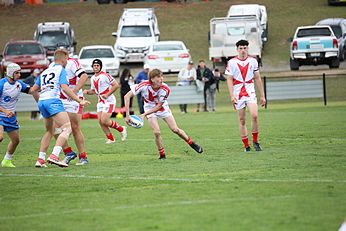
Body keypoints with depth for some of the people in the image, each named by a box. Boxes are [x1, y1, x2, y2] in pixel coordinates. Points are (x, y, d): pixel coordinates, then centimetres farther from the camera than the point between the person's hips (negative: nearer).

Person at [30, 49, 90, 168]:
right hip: (53, 100, -8)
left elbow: (32, 89, 27)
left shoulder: (44, 72, 25)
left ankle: (40, 159, 16)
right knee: (67, 128, -13)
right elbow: (65, 88, -9)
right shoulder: (61, 70, 5)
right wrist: (79, 100, -9)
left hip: (41, 101, 8)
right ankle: (54, 156, -30)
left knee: (49, 131, 22)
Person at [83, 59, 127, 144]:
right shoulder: (93, 78, 11)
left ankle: (121, 129, 8)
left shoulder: (105, 76, -13)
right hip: (100, 101, 8)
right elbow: (93, 91, 23)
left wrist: (107, 95, -19)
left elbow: (116, 85, -15)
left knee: (104, 121, -15)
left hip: (109, 101, -8)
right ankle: (110, 138, 13)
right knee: (100, 121, 0)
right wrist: (87, 91, 1)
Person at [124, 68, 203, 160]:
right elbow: (127, 96, -31)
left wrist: (145, 114, -33)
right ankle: (162, 155, 0)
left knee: (175, 129, 0)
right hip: (150, 108, -1)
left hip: (163, 108, 1)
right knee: (156, 132, -18)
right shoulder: (144, 85, -32)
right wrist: (127, 115, -36)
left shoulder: (165, 89, -30)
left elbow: (159, 106, -22)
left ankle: (192, 144, 22)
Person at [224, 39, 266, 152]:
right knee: (242, 120, 2)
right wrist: (232, 95, -11)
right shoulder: (231, 62, -1)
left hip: (250, 92, 1)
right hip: (238, 94, -1)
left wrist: (262, 95, 9)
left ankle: (255, 141, -3)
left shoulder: (253, 61, 5)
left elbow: (258, 79, 10)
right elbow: (229, 80, -1)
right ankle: (246, 145, 10)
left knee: (254, 116, -18)